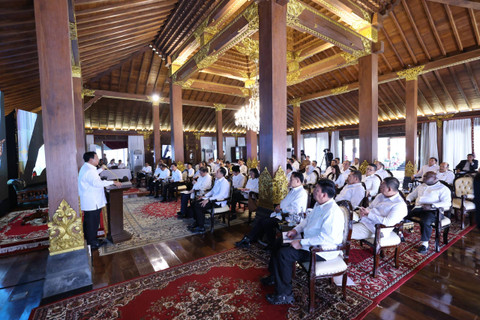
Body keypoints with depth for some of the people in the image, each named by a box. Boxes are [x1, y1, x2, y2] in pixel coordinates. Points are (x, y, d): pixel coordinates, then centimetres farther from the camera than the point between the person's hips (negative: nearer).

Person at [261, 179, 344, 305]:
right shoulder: (320, 205, 5)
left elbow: (327, 238, -33)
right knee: (279, 242, 13)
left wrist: (301, 243, -29)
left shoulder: (333, 212, -27)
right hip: (310, 242, 10)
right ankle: (274, 277, 30)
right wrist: (296, 230, 5)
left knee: (284, 254, -21)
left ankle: (285, 295, -3)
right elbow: (308, 219, 20)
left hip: (322, 251, -10)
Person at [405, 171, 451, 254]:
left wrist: (431, 205, -22)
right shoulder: (421, 186, 25)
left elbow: (447, 203, -8)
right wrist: (408, 200, 8)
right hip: (418, 208, 6)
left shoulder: (443, 188, 6)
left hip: (432, 210, -6)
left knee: (425, 222, -36)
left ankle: (425, 243, -19)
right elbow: (412, 195, 32)